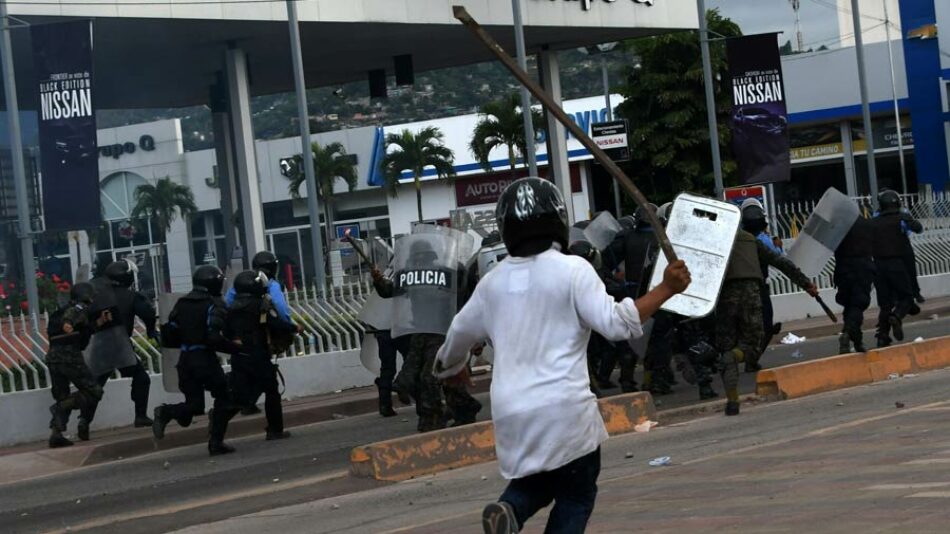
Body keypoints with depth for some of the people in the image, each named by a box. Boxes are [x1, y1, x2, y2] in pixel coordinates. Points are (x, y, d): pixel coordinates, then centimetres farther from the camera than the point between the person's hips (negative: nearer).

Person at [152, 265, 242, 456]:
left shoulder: (182, 304, 11)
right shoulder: (215, 305, -9)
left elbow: (168, 338, 11)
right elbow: (215, 338, -21)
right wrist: (236, 347, -11)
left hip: (185, 360, 6)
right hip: (205, 359, -6)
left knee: (194, 404, 11)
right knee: (224, 400, 9)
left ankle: (166, 413, -15)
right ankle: (216, 443, 3)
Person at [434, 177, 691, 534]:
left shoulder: (493, 282, 8)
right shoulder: (571, 270, -8)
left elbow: (459, 335, 23)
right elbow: (616, 323, -15)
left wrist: (451, 367, 44)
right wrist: (666, 289, -10)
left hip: (510, 412, 4)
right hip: (564, 408, -4)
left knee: (534, 484, 23)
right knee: (576, 496, 12)